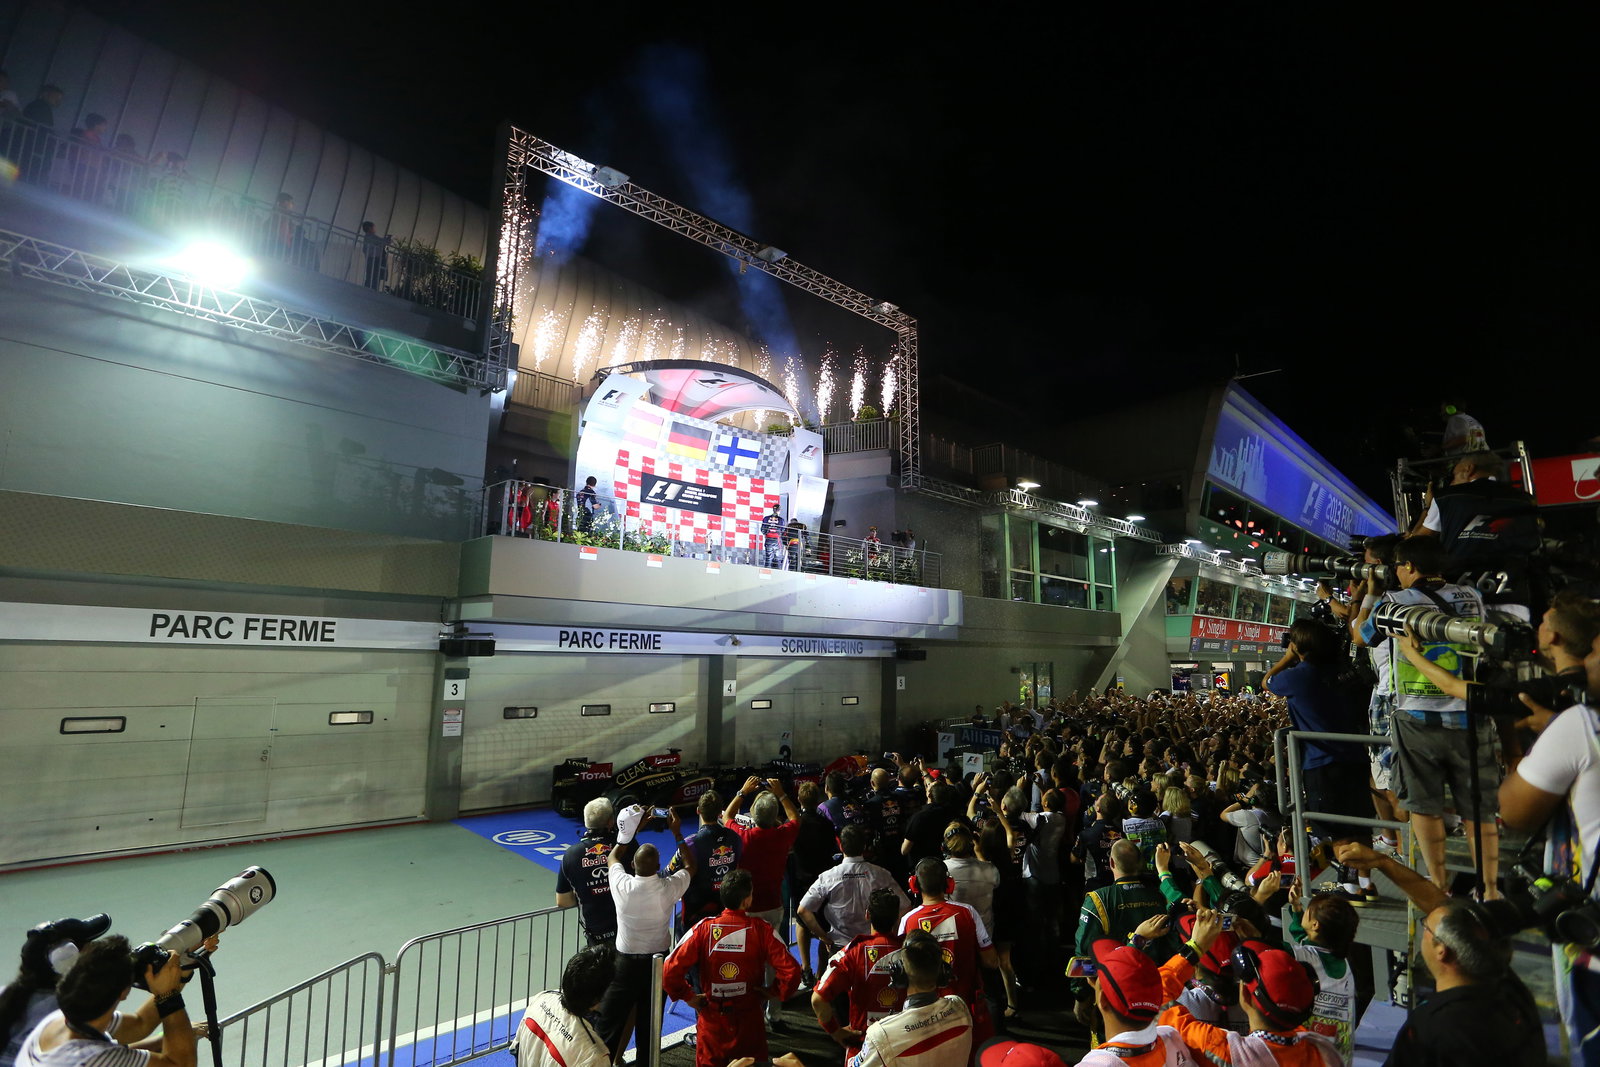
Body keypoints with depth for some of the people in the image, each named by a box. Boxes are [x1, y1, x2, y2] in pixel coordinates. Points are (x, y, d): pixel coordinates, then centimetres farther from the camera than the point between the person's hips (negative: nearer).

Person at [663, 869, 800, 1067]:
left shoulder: (704, 928, -15)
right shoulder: (761, 929, -17)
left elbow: (671, 969, -18)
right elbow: (791, 971, -20)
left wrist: (688, 997, -3)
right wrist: (777, 993, -3)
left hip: (712, 1019, 0)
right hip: (749, 1020, 0)